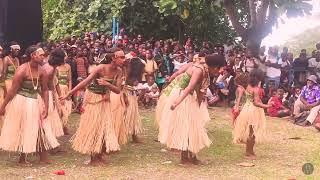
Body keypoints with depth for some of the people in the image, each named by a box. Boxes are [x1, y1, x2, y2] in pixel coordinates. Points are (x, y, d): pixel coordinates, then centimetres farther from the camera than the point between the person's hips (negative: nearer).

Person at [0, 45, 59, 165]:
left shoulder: (42, 72, -5)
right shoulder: (22, 70, -19)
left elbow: (45, 90, 2)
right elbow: (13, 90, -16)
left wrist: (46, 106, -5)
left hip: (36, 102, 5)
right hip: (21, 102, -5)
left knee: (40, 129, 5)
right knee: (21, 130, 7)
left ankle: (44, 157, 15)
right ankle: (22, 158, 22)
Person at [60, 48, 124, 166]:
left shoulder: (118, 71, -8)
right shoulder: (101, 68, -24)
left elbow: (118, 90, -11)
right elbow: (84, 82, -25)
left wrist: (107, 84, -31)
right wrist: (68, 95, -27)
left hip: (104, 100, 6)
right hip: (92, 98, -5)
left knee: (105, 126, 4)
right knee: (93, 126, 0)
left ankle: (99, 156, 14)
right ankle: (93, 158, 8)